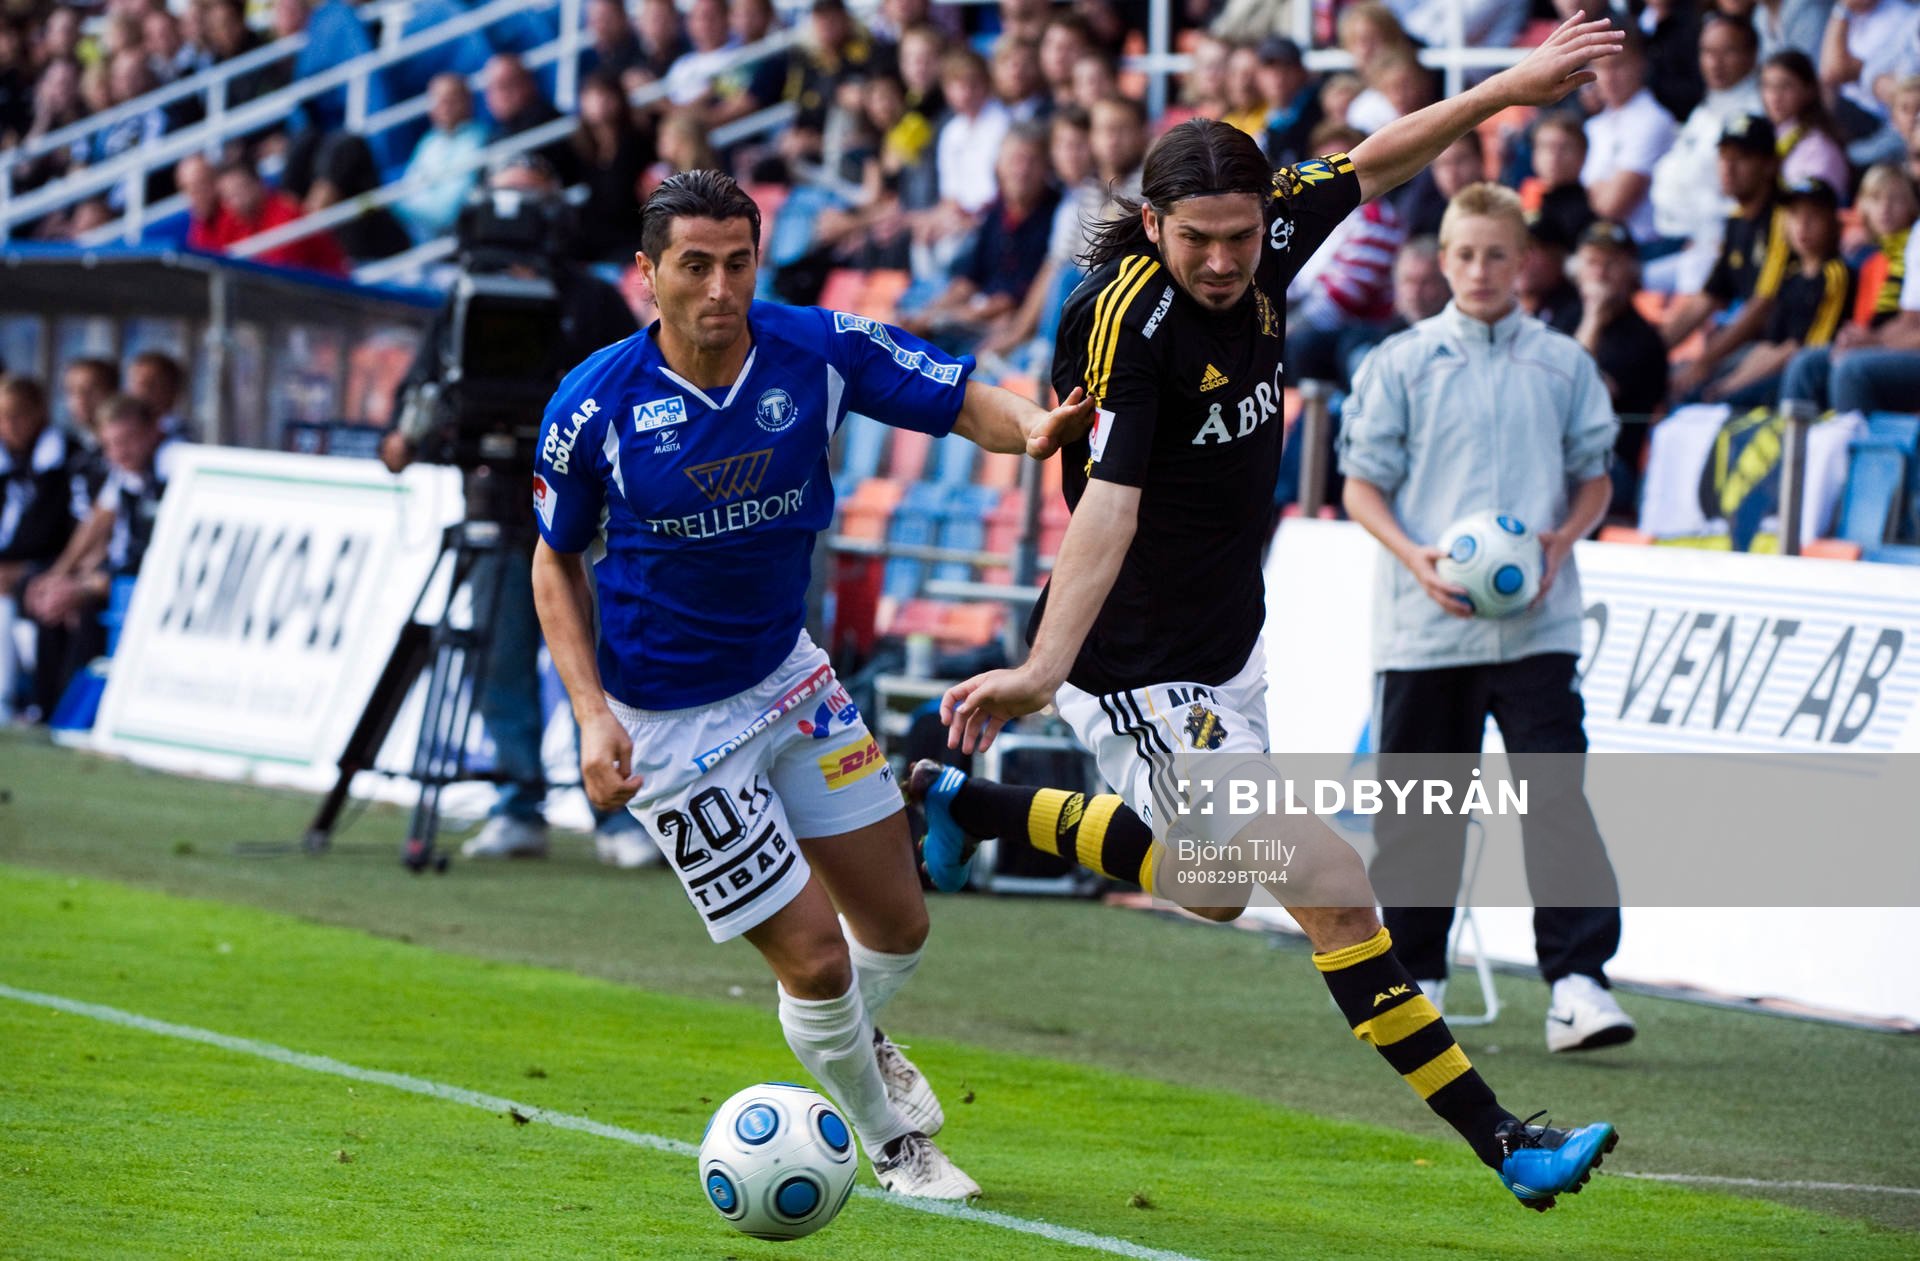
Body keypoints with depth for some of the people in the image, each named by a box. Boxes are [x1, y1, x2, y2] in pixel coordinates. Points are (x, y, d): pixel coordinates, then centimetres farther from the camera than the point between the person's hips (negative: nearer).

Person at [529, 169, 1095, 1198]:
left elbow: (964, 402, -9)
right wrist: (592, 715, -14)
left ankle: (850, 1046, 49)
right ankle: (889, 1141, 25)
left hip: (785, 675, 4)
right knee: (816, 959, -5)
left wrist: (1035, 428, -33)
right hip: (665, 721, -4)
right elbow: (556, 561, -4)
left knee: (896, 925, 13)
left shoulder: (819, 349, -14)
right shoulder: (594, 405, -19)